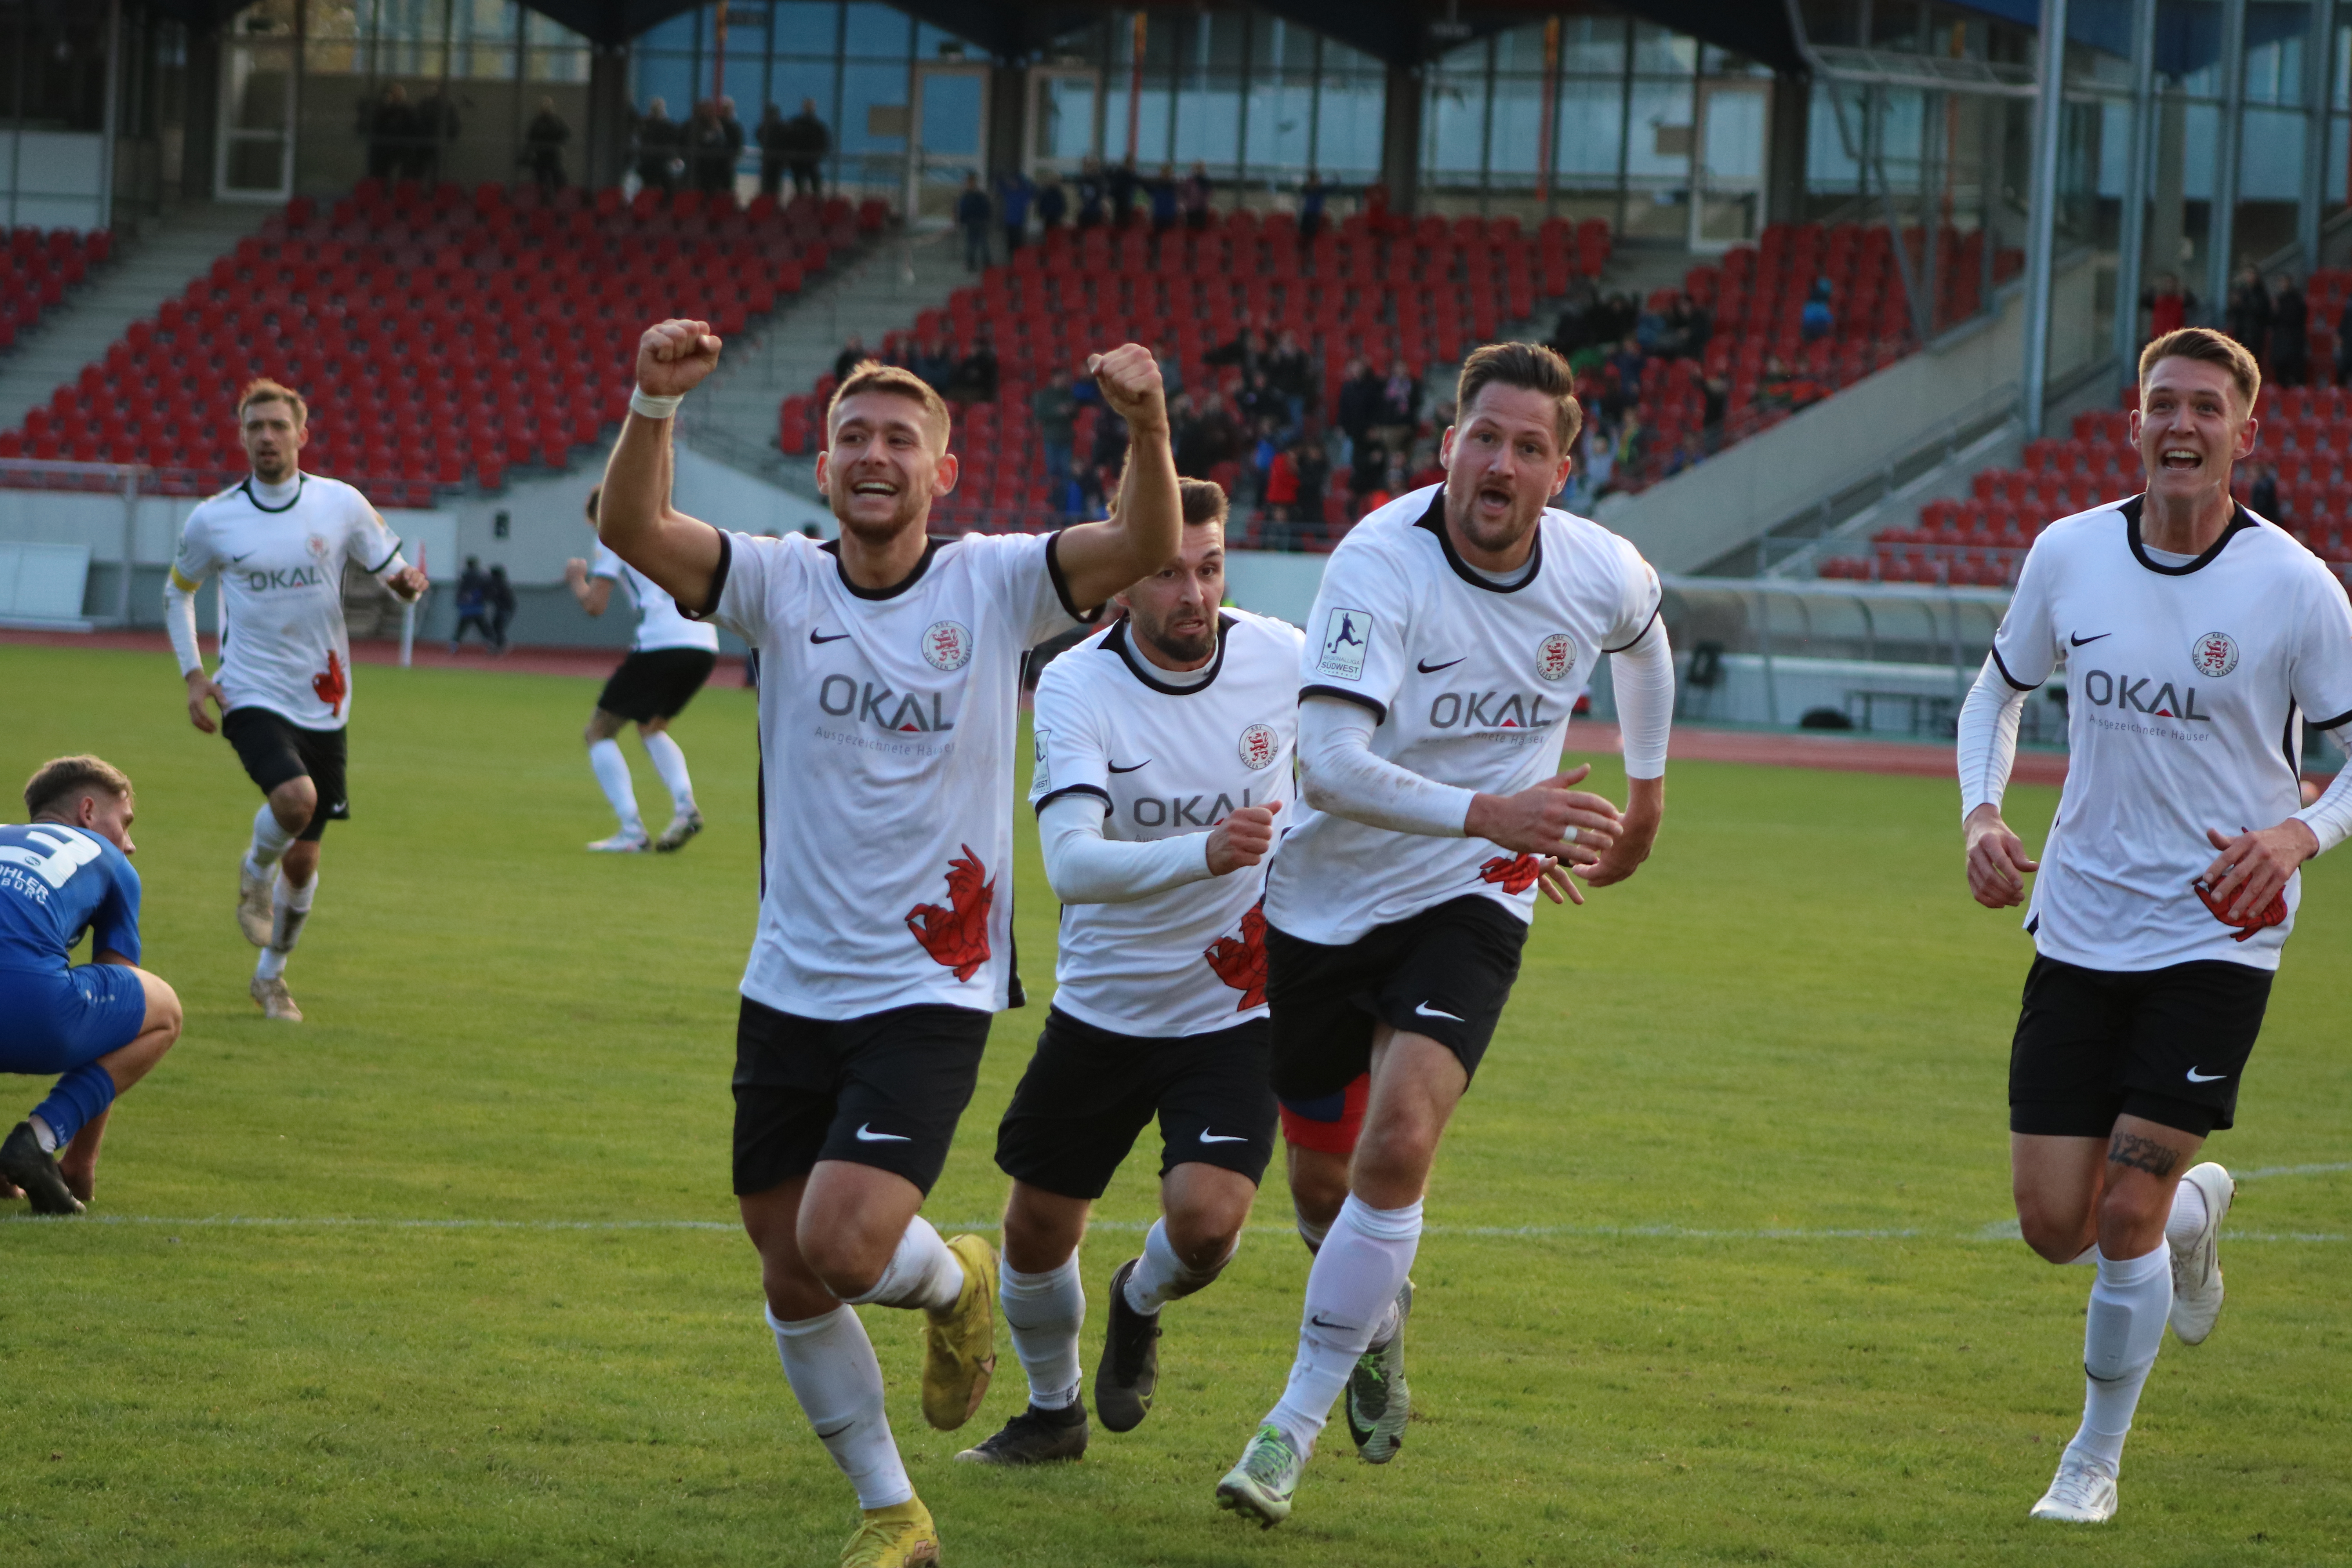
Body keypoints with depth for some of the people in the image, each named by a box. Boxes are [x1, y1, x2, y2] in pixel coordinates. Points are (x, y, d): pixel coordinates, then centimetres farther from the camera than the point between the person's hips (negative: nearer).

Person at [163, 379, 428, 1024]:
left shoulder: (342, 505, -3)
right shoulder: (212, 520, -3)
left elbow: (393, 573, 4)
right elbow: (177, 592, 13)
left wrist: (408, 585, -21)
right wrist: (193, 675, 1)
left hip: (322, 704, 2)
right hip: (252, 697, -2)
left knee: (304, 857, 8)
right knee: (295, 799, -30)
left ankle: (271, 977, 29)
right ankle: (256, 871, 3)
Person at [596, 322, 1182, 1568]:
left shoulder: (994, 585, -4)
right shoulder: (783, 586, -1)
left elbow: (1147, 549, -19)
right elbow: (635, 530, -17)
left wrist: (1147, 428, -38)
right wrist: (654, 406, -36)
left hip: (931, 991, -3)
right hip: (790, 989, 3)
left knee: (843, 1243, -20)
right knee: (792, 1285, 7)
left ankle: (956, 1282, 16)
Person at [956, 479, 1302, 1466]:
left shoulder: (1283, 660, -11)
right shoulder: (1075, 687, -18)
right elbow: (1071, 864, -33)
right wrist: (1203, 854, -47)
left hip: (1236, 1008, 0)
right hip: (1102, 1006, 0)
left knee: (1206, 1218, -19)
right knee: (1037, 1228, 8)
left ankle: (1140, 1306, 18)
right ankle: (1052, 1410, 37)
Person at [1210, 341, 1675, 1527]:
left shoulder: (1603, 576, -9)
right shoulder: (1381, 563, -23)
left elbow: (1642, 639, 19)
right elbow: (1328, 760, -34)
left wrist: (1645, 788, 28)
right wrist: (1487, 814, -43)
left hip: (1468, 906, 1)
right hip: (1324, 897, -1)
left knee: (1401, 1139, -22)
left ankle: (1295, 1426, -13)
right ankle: (1378, 1313, 49)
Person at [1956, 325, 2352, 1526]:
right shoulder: (2069, 554, -1)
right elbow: (1999, 691, 15)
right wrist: (1982, 813, -2)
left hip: (2216, 940, -3)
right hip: (2080, 929, 3)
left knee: (2126, 1215, -10)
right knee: (2054, 1226, 1)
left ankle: (2095, 1459, 13)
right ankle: (2195, 1208, 37)